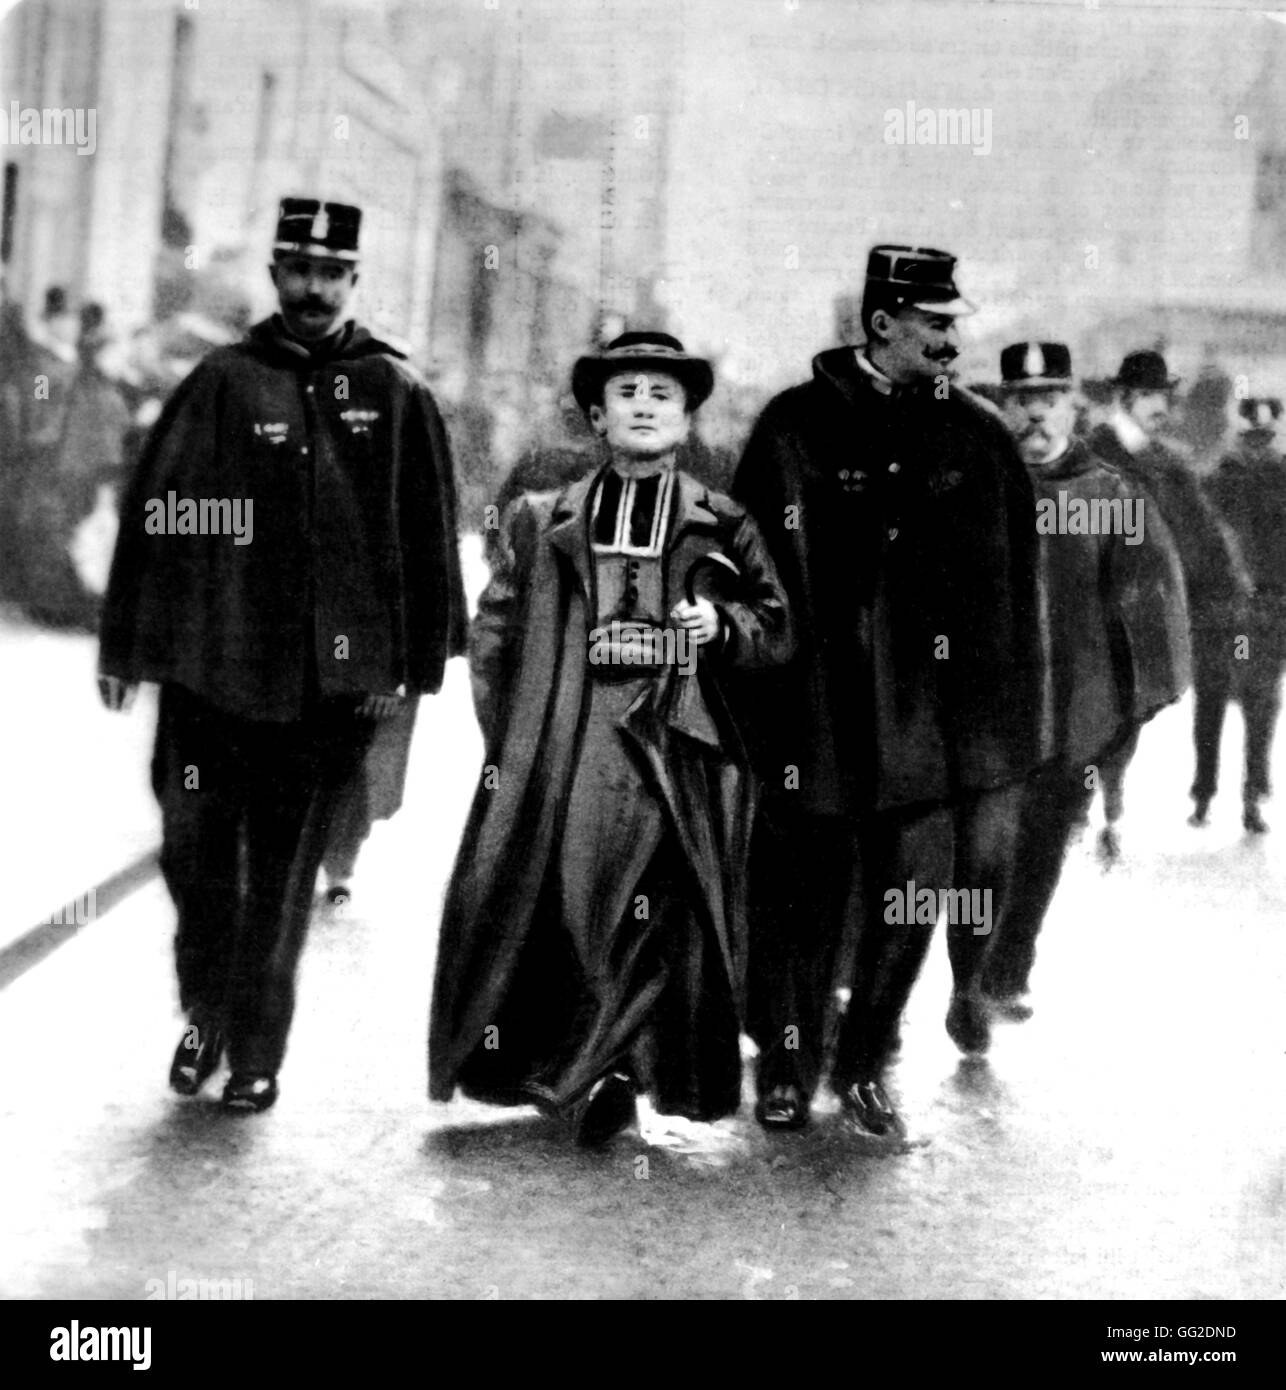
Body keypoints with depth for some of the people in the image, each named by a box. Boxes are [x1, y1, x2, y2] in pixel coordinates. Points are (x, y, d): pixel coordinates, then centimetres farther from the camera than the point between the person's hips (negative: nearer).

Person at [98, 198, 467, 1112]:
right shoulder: (223, 382, 4)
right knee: (195, 848, 5)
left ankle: (258, 1051, 20)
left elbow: (429, 537, 5)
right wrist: (125, 647, 3)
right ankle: (206, 1014, 29)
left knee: (283, 871, 6)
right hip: (211, 664, 1)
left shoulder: (396, 393, 4)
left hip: (330, 680, -1)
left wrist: (414, 665, 2)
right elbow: (152, 514, 5)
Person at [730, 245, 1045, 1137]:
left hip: (929, 718, 2)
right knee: (802, 894, 7)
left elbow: (1012, 585, 7)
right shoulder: (795, 426, -2)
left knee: (909, 897, 4)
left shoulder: (978, 436, 5)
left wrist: (1005, 720, 3)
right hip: (814, 714, -2)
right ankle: (785, 1066, 23)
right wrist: (760, 700, -6)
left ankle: (864, 1064, 22)